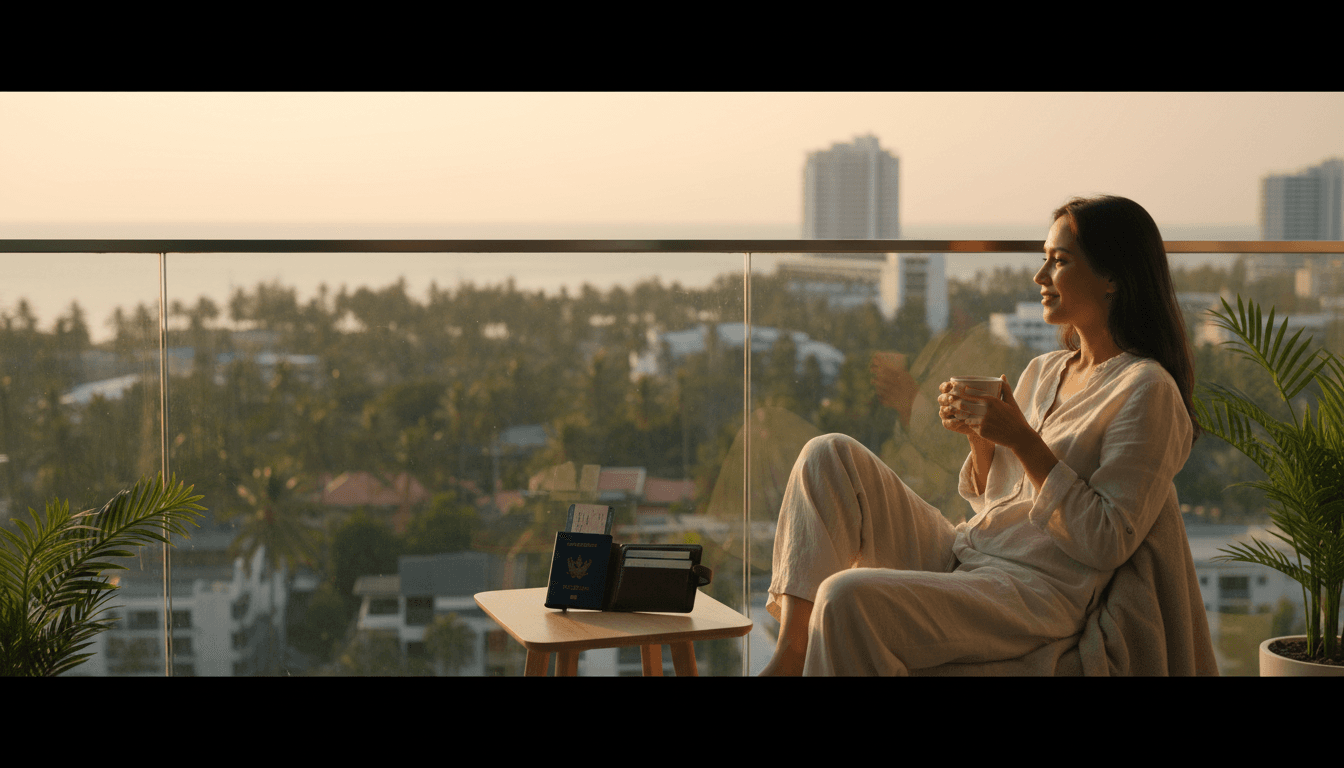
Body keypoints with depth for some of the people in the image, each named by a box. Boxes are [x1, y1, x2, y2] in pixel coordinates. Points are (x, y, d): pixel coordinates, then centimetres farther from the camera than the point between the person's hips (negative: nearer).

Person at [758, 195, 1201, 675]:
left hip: (1036, 592, -9)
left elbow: (1107, 542, -15)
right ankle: (791, 654, -13)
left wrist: (1024, 441, -18)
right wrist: (979, 436, -1)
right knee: (830, 456, -4)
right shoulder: (1043, 372, 16)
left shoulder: (1147, 390, -9)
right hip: (959, 555, 9)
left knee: (847, 596, -31)